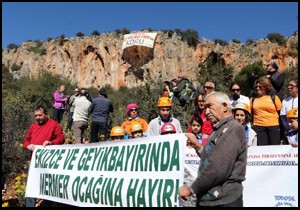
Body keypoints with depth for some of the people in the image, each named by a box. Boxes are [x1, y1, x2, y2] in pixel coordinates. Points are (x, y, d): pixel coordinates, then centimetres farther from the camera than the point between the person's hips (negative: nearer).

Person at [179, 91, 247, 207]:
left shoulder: (232, 129, -15)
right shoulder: (220, 130, 16)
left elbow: (218, 168, -25)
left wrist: (191, 189, -17)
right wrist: (197, 145, 7)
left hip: (223, 201, -9)